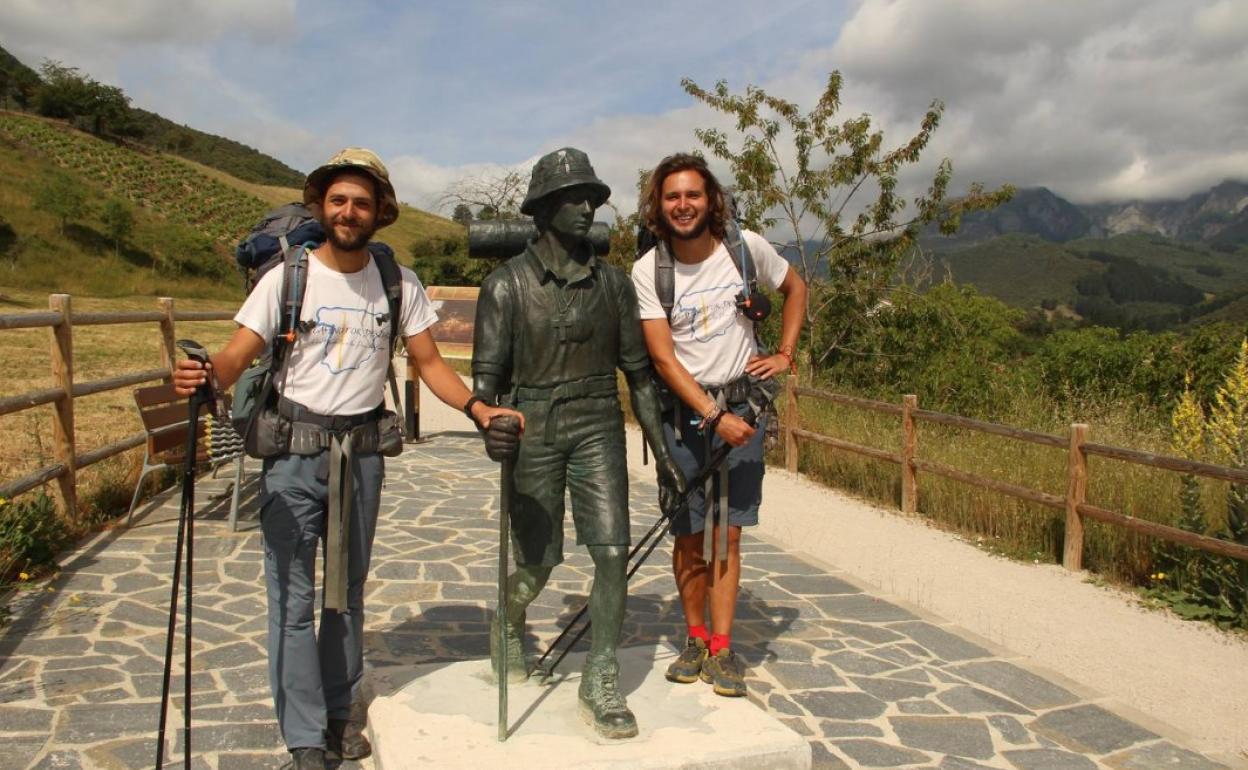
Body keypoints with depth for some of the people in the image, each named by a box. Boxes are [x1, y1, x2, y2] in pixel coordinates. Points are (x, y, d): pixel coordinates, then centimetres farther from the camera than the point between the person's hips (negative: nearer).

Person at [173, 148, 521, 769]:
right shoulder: (287, 277, -5)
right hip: (292, 451, -2)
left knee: (348, 590, 14)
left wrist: (476, 408, -12)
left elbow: (429, 363, 4)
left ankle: (341, 713, 30)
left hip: (361, 452, 2)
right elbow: (238, 354, -12)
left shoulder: (399, 284, 1)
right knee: (293, 595, -1)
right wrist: (205, 375, -34)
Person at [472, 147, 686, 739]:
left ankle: (600, 686, 6)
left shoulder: (612, 283, 5)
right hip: (533, 430, -2)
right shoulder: (507, 285, -4)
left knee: (613, 552, -9)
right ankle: (510, 620, 43)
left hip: (598, 428, 2)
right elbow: (486, 373, -7)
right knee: (538, 562, 7)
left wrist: (660, 449, 9)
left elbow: (637, 371, 10)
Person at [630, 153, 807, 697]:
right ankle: (695, 639, 22)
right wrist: (715, 416, -20)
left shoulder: (746, 247, -4)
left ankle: (721, 648, 8)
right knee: (689, 536, 4)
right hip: (683, 412, -1)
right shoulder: (648, 271, -9)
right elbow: (662, 358, -12)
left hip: (743, 406, 1)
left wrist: (784, 355, 6)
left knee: (727, 534, 1)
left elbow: (795, 289, 16)